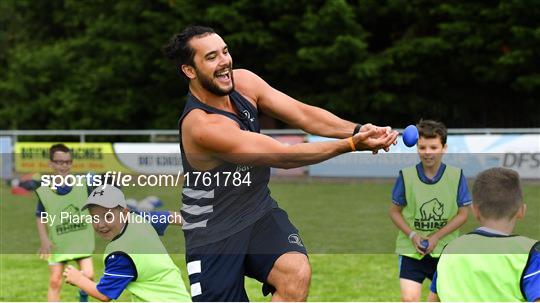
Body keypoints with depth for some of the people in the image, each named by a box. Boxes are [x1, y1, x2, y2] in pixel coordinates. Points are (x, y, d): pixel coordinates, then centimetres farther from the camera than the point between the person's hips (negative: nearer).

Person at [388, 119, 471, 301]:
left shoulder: (456, 176, -6)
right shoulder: (406, 176, -7)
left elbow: (463, 214, -2)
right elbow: (394, 211, 3)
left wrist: (436, 237, -12)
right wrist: (412, 235, -12)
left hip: (445, 250, 1)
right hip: (411, 250, -1)